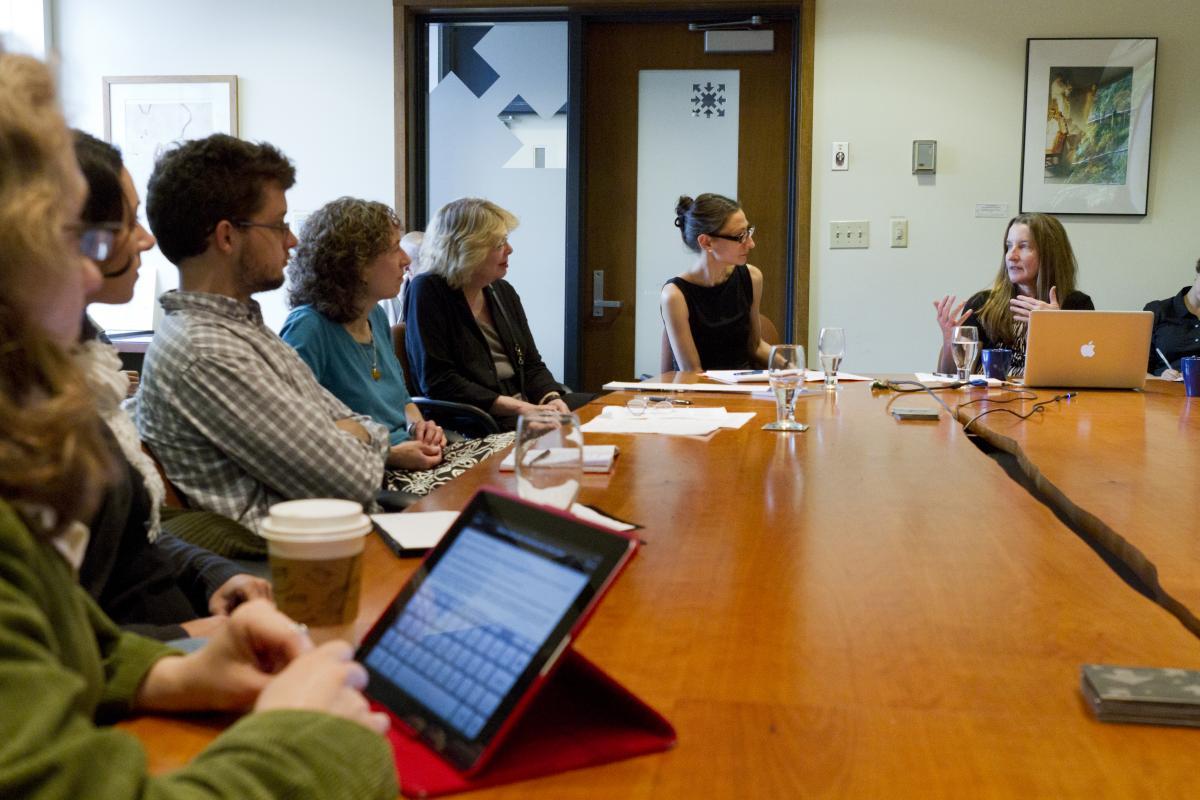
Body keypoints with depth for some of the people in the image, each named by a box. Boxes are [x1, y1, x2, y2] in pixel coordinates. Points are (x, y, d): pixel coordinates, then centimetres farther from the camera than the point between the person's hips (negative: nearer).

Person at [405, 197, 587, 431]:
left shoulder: (504, 291, 16)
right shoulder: (429, 291, -7)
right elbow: (438, 382, -15)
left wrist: (552, 399, -8)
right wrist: (519, 407, -19)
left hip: (527, 406, 8)